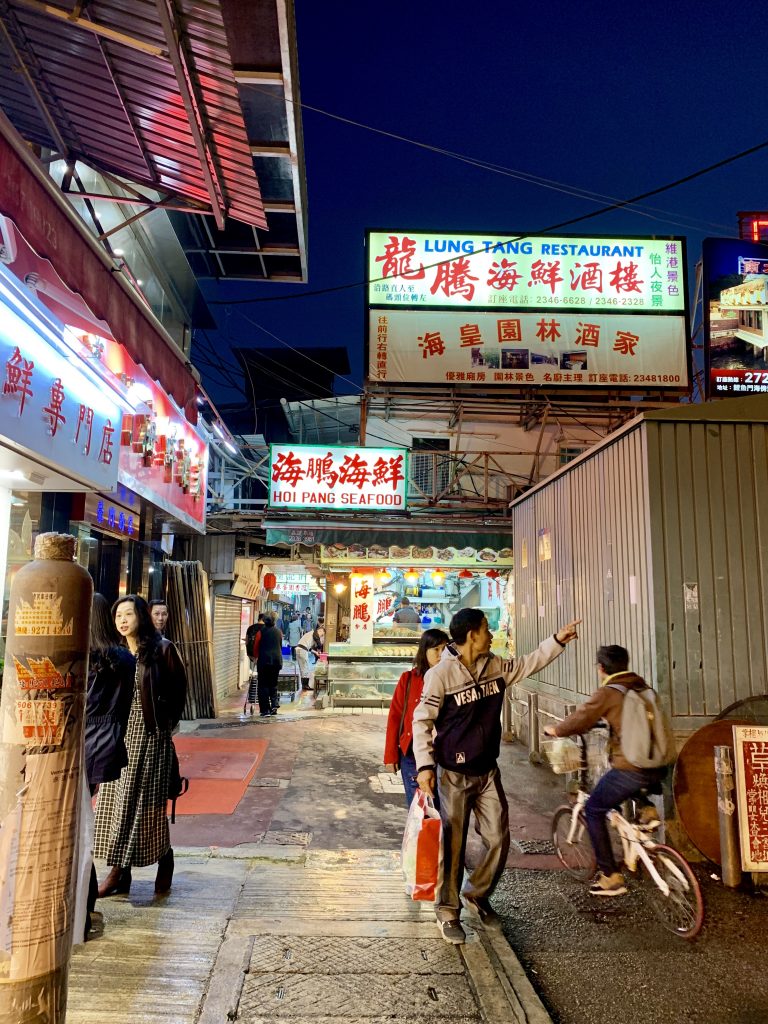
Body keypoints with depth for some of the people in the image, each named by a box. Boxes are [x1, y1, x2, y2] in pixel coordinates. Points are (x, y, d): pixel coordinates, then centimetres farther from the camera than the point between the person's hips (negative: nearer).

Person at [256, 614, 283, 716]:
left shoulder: (262, 631, -4)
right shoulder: (278, 632, 7)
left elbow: (257, 645, 1)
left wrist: (256, 657, 17)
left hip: (264, 660, -4)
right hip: (277, 660, 4)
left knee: (263, 685, 2)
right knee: (273, 684, 18)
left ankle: (265, 710, -1)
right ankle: (274, 704, -1)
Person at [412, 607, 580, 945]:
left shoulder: (495, 666, 2)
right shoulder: (440, 674, -17)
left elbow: (529, 663, 19)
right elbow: (422, 721, -13)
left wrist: (558, 640, 13)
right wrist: (424, 766, -17)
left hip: (487, 772, 6)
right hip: (453, 774, -6)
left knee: (498, 839, 9)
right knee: (453, 845, 2)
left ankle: (476, 894, 34)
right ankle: (448, 913, 21)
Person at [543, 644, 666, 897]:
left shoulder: (608, 693, -9)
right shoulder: (642, 687, 9)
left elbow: (580, 719, -5)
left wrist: (554, 729, 13)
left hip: (630, 769, -7)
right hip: (658, 770, 7)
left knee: (593, 811, 12)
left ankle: (611, 877, 11)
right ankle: (646, 809, 17)